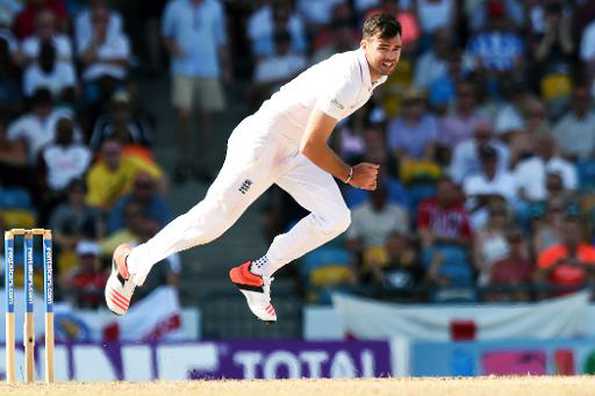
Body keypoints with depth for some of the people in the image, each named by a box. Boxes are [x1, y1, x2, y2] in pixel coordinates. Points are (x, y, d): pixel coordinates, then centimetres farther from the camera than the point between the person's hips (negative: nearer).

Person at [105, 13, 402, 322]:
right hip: (262, 142, -9)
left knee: (336, 219, -6)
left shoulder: (375, 75, 2)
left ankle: (255, 274, 4)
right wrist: (349, 175, -9)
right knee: (213, 218, -9)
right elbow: (312, 146, -24)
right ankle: (131, 262, 10)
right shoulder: (346, 80, -28)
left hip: (295, 152, 9)